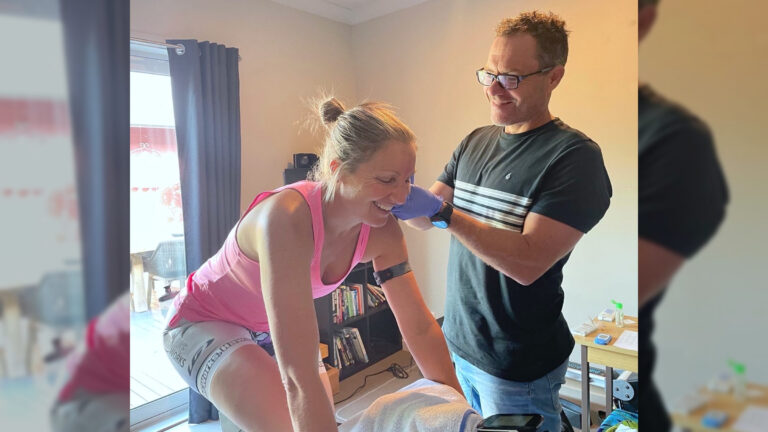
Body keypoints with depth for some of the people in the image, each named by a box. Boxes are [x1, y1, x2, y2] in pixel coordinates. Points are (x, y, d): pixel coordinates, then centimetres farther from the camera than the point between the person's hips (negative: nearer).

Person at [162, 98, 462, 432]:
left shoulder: (383, 232, -19)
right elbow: (299, 376, -42)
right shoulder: (288, 217, -39)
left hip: (269, 326, 6)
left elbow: (420, 327, -11)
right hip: (205, 323, -6)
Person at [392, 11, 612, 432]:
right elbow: (427, 216, 4)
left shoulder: (575, 156, -17)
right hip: (457, 342, 6)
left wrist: (442, 211, -30)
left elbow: (528, 263, -25)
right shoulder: (475, 142, 3)